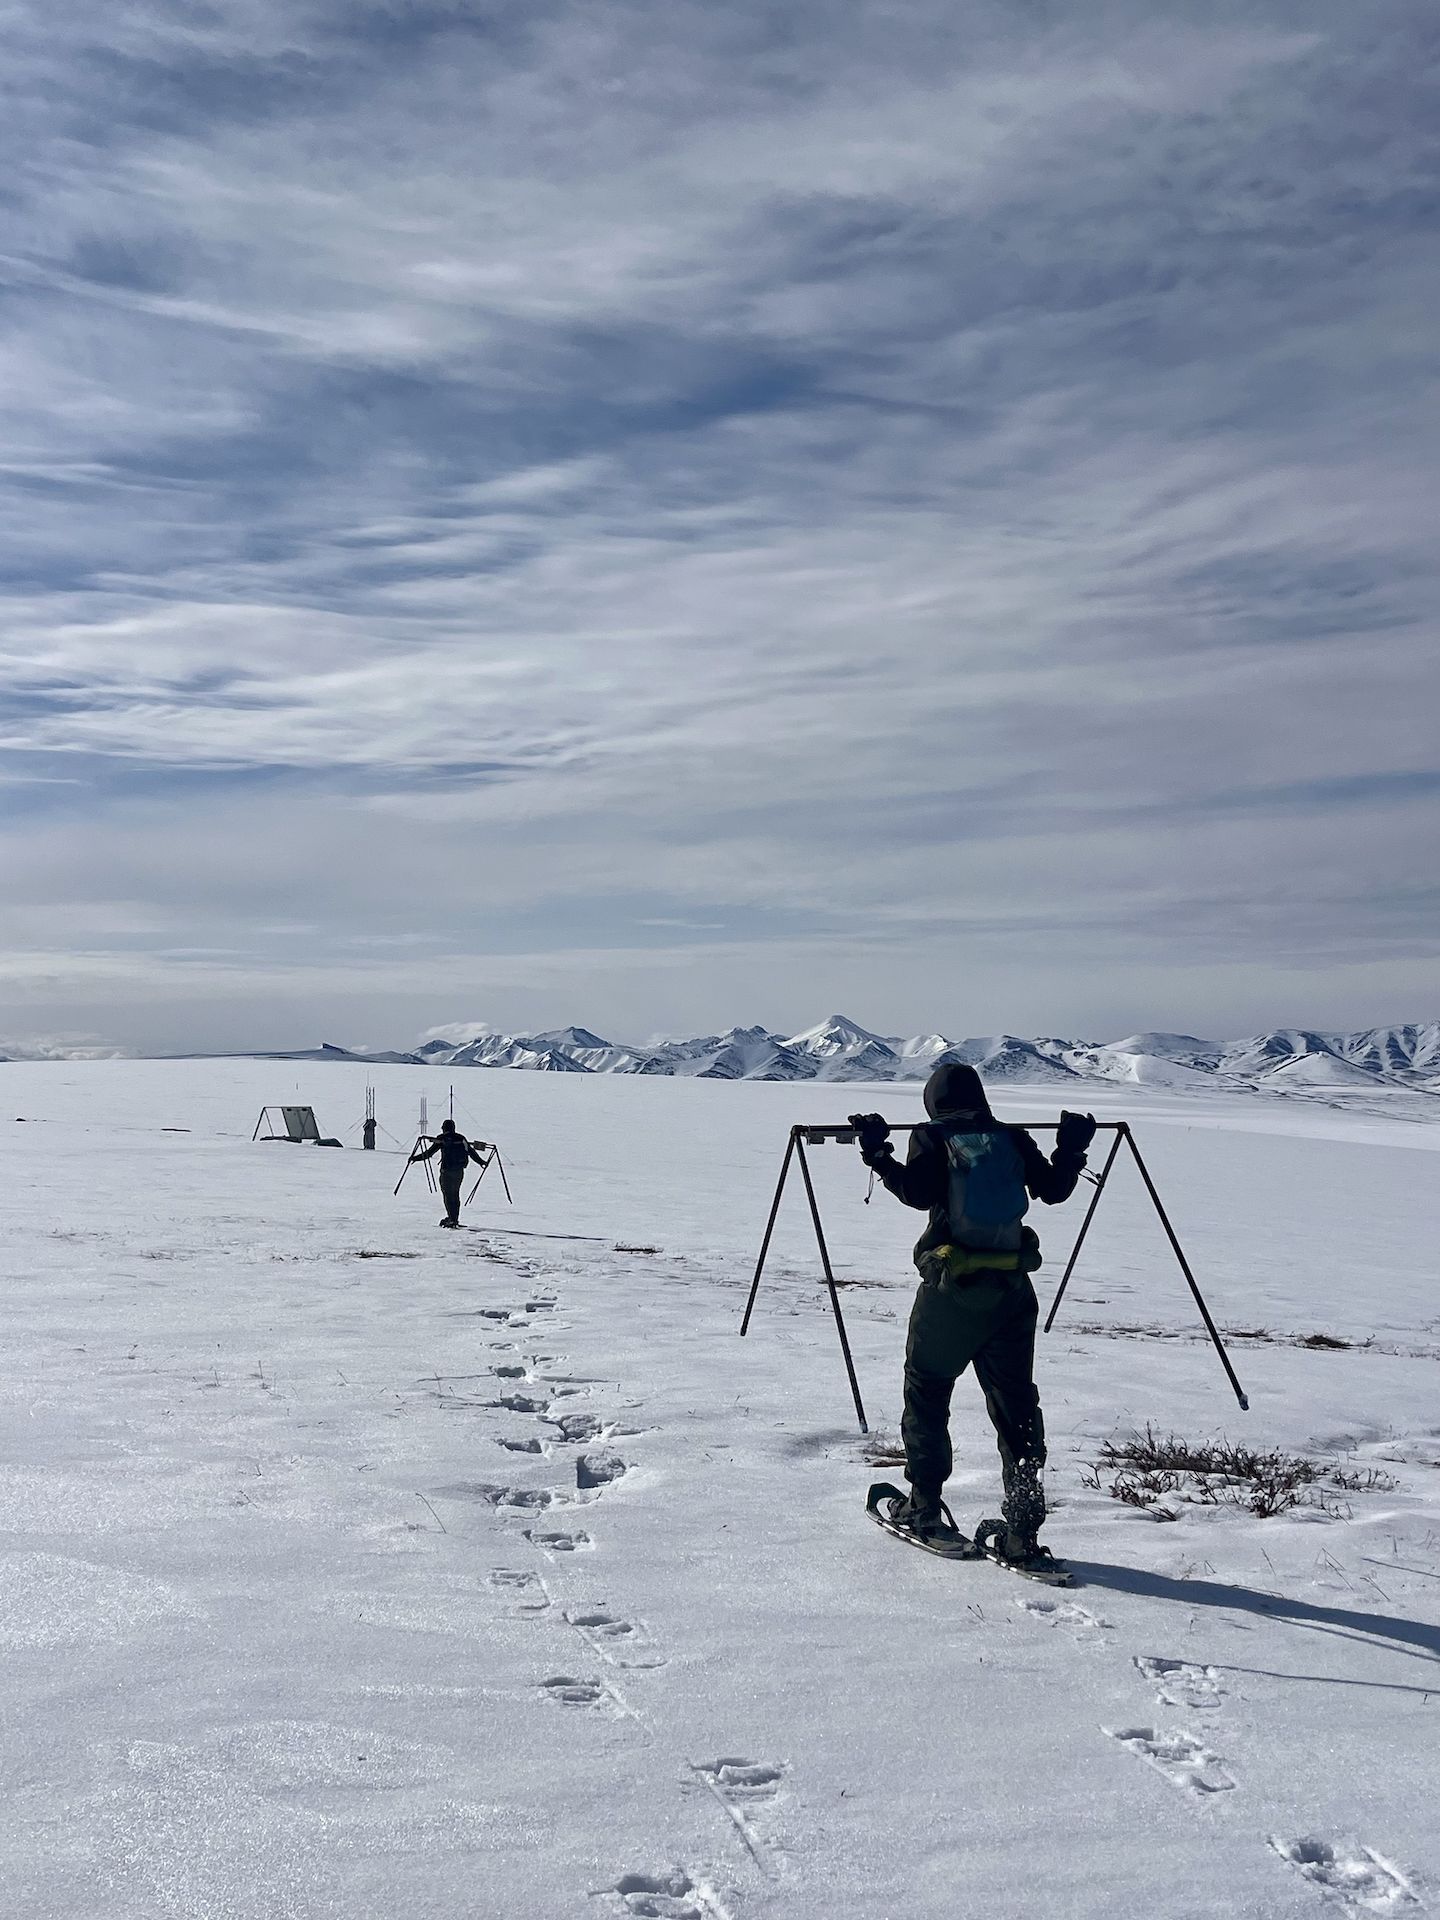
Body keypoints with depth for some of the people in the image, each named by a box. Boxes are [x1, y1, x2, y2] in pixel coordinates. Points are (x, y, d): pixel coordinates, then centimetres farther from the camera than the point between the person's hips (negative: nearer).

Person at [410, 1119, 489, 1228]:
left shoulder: (441, 1139, -2)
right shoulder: (461, 1138, 9)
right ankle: (454, 1218, 20)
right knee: (455, 1194, 16)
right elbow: (471, 1151, 15)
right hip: (459, 1170, 5)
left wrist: (416, 1158, 5)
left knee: (448, 1194, -1)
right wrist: (481, 1161, 28)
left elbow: (429, 1152, -3)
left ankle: (452, 1218, -11)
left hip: (447, 1170, -5)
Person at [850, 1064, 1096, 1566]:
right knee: (1015, 1403, 8)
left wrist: (878, 1154, -8)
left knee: (926, 1391, 14)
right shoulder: (1013, 1138, 8)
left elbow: (919, 1193, -16)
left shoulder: (931, 1138, -1)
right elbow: (1053, 1190, 9)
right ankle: (1022, 1530, 5)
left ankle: (924, 1508, 16)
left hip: (951, 1289, -3)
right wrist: (1072, 1148, 23)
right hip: (1013, 1291, 3)